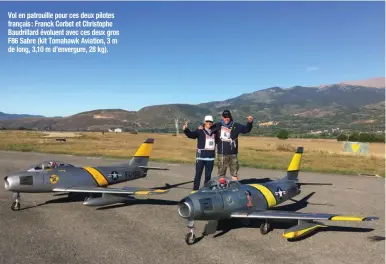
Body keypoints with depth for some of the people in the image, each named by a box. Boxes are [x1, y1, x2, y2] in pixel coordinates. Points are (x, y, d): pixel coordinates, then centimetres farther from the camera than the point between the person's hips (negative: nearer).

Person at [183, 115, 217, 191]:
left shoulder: (214, 132, 11)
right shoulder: (200, 131, -2)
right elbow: (191, 134, -17)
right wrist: (186, 129, -35)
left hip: (211, 156, 4)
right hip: (201, 156, -4)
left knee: (208, 175, 11)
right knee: (198, 174, -1)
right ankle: (195, 189, 4)